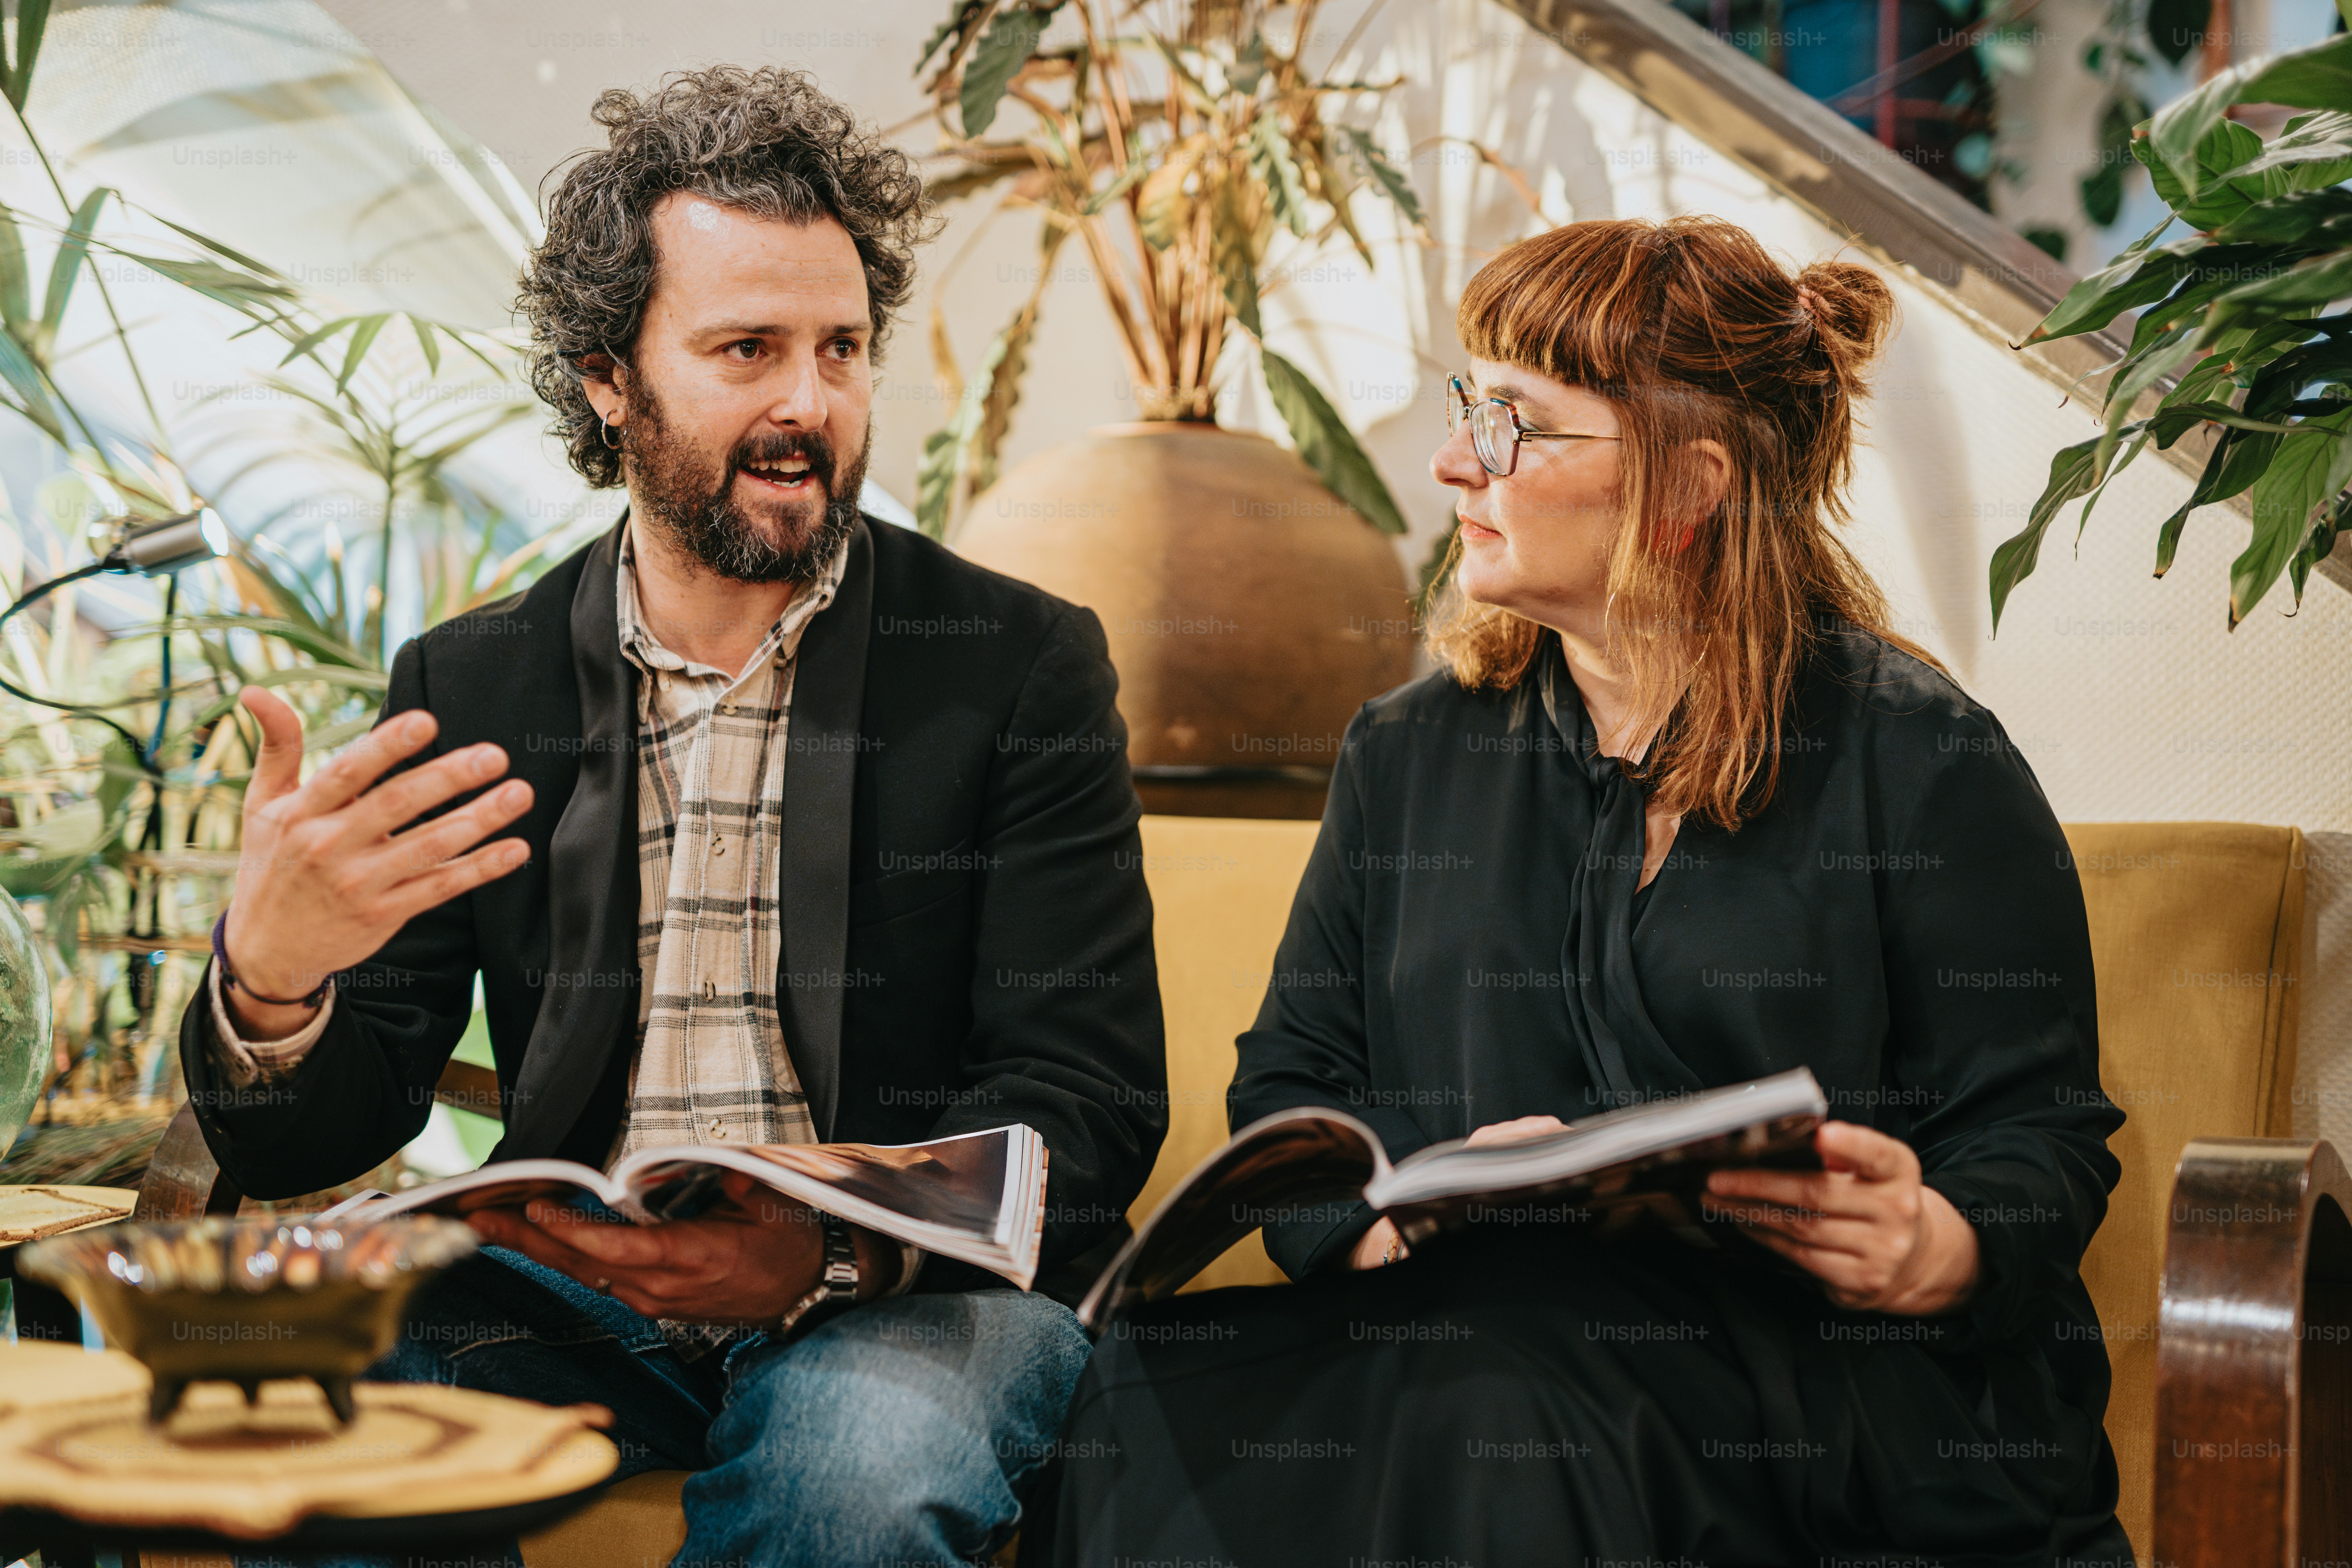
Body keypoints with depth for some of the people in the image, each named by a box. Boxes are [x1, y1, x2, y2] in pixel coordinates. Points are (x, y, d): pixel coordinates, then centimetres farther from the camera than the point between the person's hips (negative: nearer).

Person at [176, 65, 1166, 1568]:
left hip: (915, 1285, -2)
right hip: (567, 1292, 2)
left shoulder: (1026, 666, 1)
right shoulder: (467, 691, 8)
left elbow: (1090, 1103, -5)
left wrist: (832, 1250, -26)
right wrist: (267, 979, -21)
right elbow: (309, 1145, 4)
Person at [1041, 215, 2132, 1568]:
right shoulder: (1409, 752, 17)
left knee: (1482, 1411, -37)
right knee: (1159, 1384, -27)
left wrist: (1936, 1251, -21)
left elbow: (2040, 1124, 2)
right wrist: (1394, 1216, -9)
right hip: (1481, 1321, 4)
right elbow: (1291, 1083, 13)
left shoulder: (1922, 760, 3)